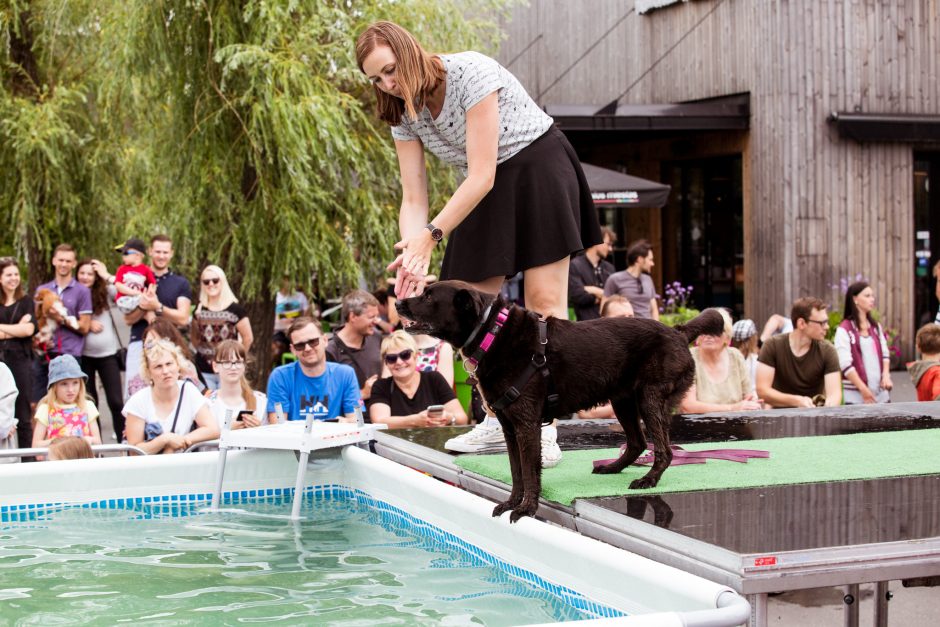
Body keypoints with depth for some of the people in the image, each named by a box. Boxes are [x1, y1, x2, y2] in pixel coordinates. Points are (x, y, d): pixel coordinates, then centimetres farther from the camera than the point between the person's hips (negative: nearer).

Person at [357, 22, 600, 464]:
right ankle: (496, 420, 10)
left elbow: (481, 176, -29)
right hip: (484, 189, 7)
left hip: (538, 168, -7)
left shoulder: (470, 72, -27)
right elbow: (414, 199, -7)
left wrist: (432, 235, -32)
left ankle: (543, 429, -12)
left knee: (543, 301, -12)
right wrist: (411, 252, -26)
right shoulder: (403, 113, -5)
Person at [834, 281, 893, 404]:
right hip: (856, 396, -6)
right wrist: (863, 389, -16)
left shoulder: (876, 327, 15)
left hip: (881, 394, 6)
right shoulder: (844, 330, -7)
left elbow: (885, 354, 15)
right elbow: (845, 364, -13)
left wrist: (886, 376, -3)